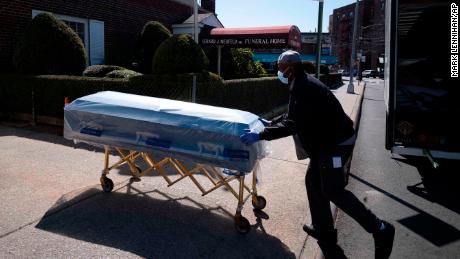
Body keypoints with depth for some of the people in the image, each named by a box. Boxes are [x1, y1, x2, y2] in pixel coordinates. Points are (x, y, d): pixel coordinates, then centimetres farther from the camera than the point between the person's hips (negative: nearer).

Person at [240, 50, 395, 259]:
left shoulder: (303, 88, -22)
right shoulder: (302, 84, 11)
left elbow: (293, 124, -29)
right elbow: (293, 116, 23)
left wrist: (261, 135, -27)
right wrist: (271, 123, 25)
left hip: (337, 142, -10)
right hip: (327, 140, 10)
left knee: (333, 191, -4)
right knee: (313, 181, 14)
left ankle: (380, 229, 7)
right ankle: (323, 229, 26)